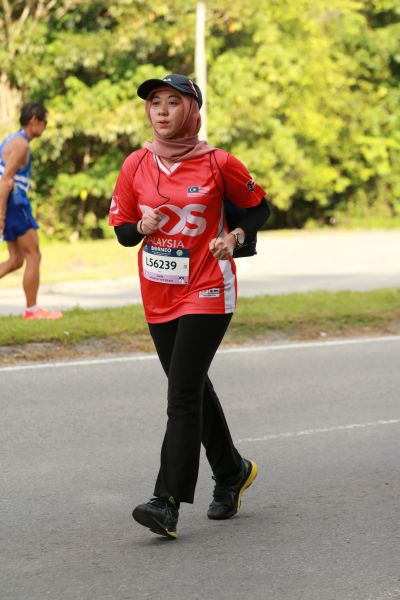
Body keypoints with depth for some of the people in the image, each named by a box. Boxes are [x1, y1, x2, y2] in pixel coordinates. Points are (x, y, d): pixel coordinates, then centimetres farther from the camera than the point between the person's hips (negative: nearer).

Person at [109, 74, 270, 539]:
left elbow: (258, 207, 7)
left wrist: (235, 238, -10)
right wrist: (141, 227, -14)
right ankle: (232, 471, 37)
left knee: (183, 394, -14)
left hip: (206, 293, -5)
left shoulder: (218, 164, -8)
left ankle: (167, 502, -16)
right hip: (158, 296, 5)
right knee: (193, 389, 16)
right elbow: (122, 230, 8)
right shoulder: (136, 165, 1)